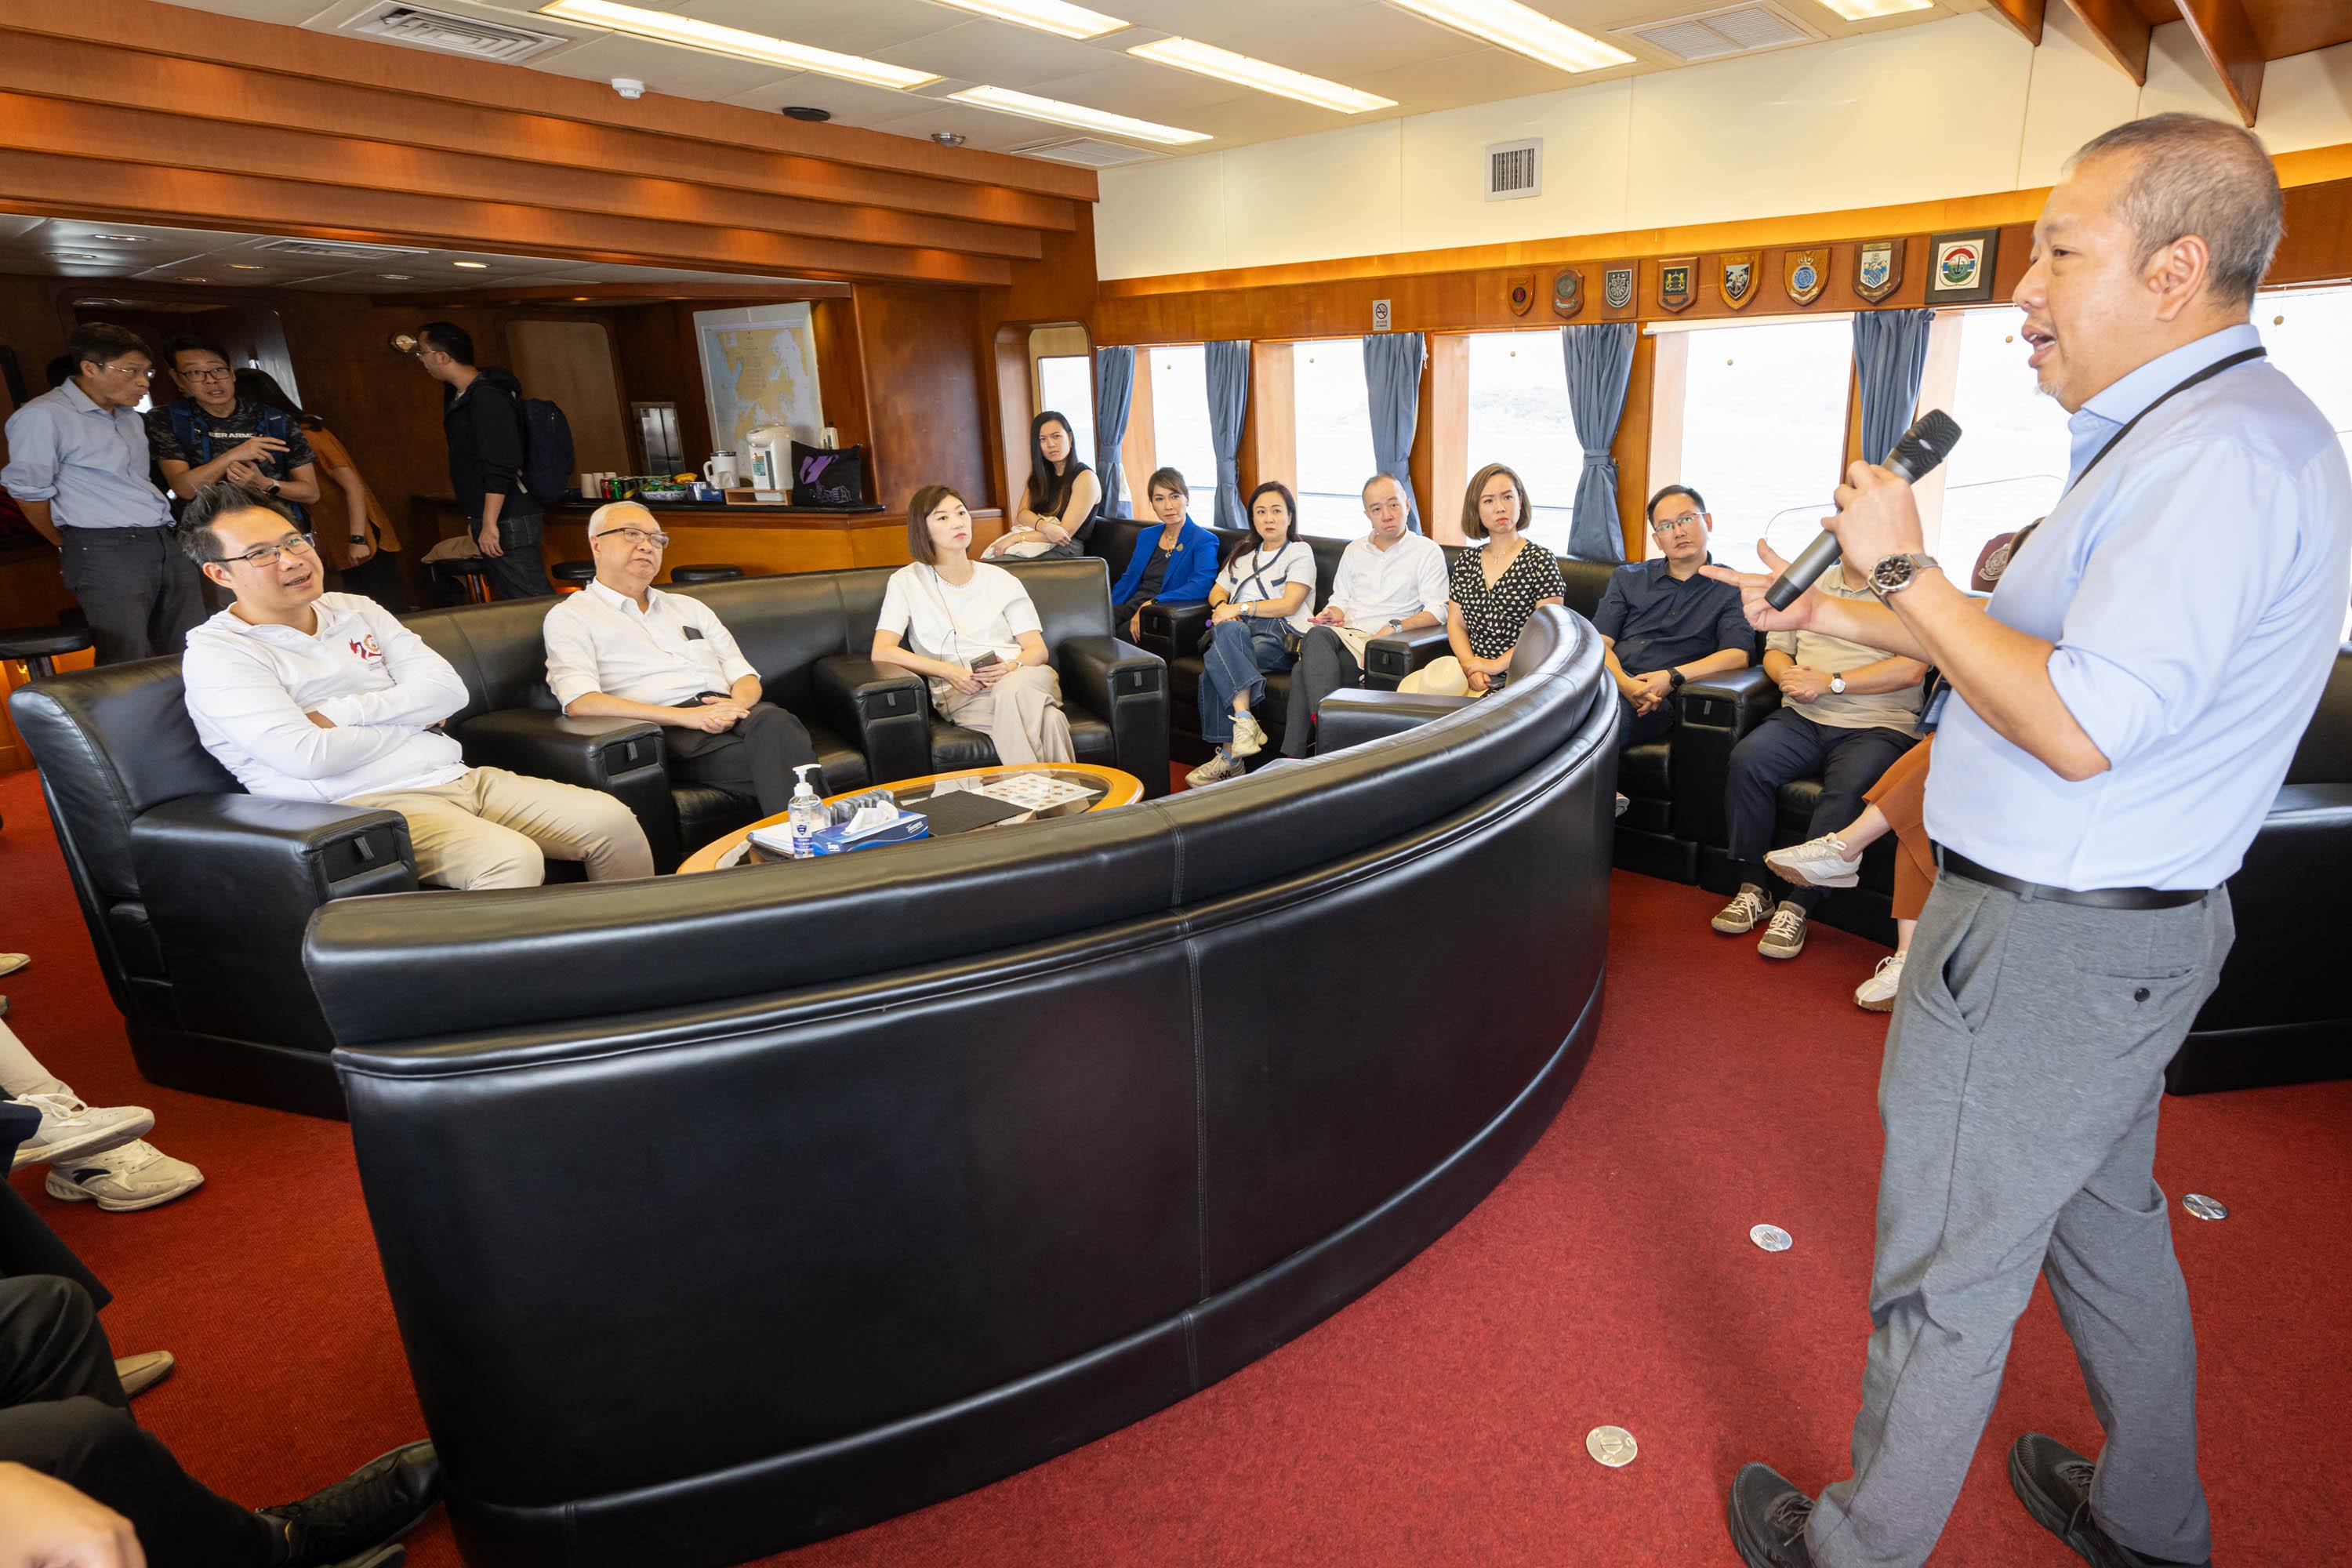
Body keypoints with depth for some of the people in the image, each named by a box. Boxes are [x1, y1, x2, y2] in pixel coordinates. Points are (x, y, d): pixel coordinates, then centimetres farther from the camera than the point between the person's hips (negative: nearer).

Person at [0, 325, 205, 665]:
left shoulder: (130, 418, 20)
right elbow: (30, 494, -1)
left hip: (167, 544, 8)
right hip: (106, 554, -8)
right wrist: (70, 548, 9)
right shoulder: (42, 417, -6)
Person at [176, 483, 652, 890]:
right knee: (512, 859, -35)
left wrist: (342, 714, -5)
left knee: (612, 820, -10)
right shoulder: (216, 654, 0)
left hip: (456, 778, 6)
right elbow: (309, 757, -15)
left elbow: (448, 690, 5)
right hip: (368, 805, -6)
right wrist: (410, 716, -2)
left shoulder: (356, 610, 17)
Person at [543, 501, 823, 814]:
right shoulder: (570, 616, 13)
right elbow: (580, 703, -4)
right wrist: (685, 716, -15)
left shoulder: (688, 607, 30)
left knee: (773, 721, -35)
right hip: (665, 731, -5)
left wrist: (737, 705, -5)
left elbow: (745, 677, 23)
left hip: (724, 715, 5)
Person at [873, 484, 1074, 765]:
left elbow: (1038, 649, 12)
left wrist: (1012, 667, -14)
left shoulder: (1001, 580, 20)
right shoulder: (907, 582, 11)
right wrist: (950, 671, -14)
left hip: (1027, 678, 3)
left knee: (1012, 689, -38)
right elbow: (881, 652, -1)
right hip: (960, 694, -3)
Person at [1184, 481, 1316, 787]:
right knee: (1227, 630, -36)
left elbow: (1289, 604, -1)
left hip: (1280, 635, -4)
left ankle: (1229, 754, -33)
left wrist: (1242, 607, -10)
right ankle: (1245, 720, -45)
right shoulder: (1243, 553, 32)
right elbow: (1216, 592, 28)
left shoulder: (1300, 552, 12)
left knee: (1215, 663, -33)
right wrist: (1223, 607, 3)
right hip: (1238, 628, 4)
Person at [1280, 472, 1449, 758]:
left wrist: (1395, 626, -19)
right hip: (1345, 634, 5)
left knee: (1305, 670, -31)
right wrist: (1334, 614, 0)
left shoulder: (1428, 551, 6)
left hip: (1379, 644, -5)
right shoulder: (1354, 550, 23)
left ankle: (1293, 759, -30)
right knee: (1317, 635, -35)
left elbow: (1437, 611, -3)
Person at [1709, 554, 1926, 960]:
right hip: (1802, 718, 4)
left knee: (1846, 789, -35)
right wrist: (1788, 676, -2)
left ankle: (1797, 904, -26)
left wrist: (1830, 682, -12)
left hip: (1877, 726, -3)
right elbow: (1774, 650, 22)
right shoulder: (1811, 587, 22)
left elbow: (1911, 669, -7)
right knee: (1746, 760, -26)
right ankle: (1753, 888, -18)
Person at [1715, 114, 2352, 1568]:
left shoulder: (2223, 452, -22)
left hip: (2048, 947, -11)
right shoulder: (2193, 432, 12)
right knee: (2104, 1217, 25)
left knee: (1946, 1280, 4)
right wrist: (1830, 614, 13)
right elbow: (2039, 642, 17)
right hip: (2128, 924, 11)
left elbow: (2080, 726, -28)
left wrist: (1905, 566, -19)